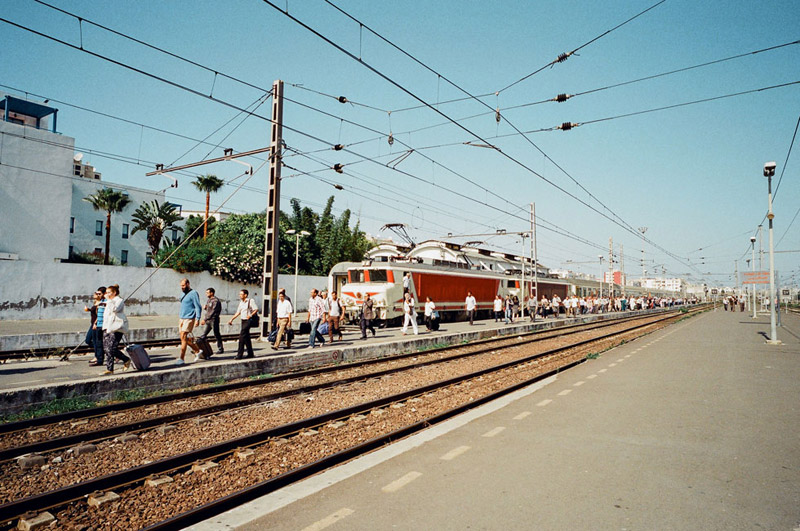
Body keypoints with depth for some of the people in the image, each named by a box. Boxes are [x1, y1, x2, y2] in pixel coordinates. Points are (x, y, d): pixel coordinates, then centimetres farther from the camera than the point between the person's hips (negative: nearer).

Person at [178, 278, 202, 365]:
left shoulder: (193, 294, -9)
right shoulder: (184, 294, 17)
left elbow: (198, 307, -14)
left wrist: (197, 319, -21)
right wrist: (179, 317, 21)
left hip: (189, 319, -9)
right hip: (182, 319, 9)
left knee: (183, 338, -12)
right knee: (184, 338, 10)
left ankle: (182, 359, -9)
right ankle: (197, 350, 27)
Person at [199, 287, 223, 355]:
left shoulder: (216, 301, -14)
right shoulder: (209, 300, 14)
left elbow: (213, 312, -21)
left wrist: (205, 320, -24)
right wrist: (205, 308, 0)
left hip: (214, 320, -9)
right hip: (208, 321, 9)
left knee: (217, 335, -1)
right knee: (204, 335, 7)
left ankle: (220, 349, 9)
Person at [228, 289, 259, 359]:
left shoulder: (251, 301, -7)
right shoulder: (241, 302, 15)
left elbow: (256, 309, -12)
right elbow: (238, 312, 19)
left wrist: (251, 315, -27)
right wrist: (231, 319, 12)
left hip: (249, 320, -8)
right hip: (243, 321, 8)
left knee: (242, 336, -14)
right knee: (246, 337, 10)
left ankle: (239, 354, -12)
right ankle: (250, 354, 18)